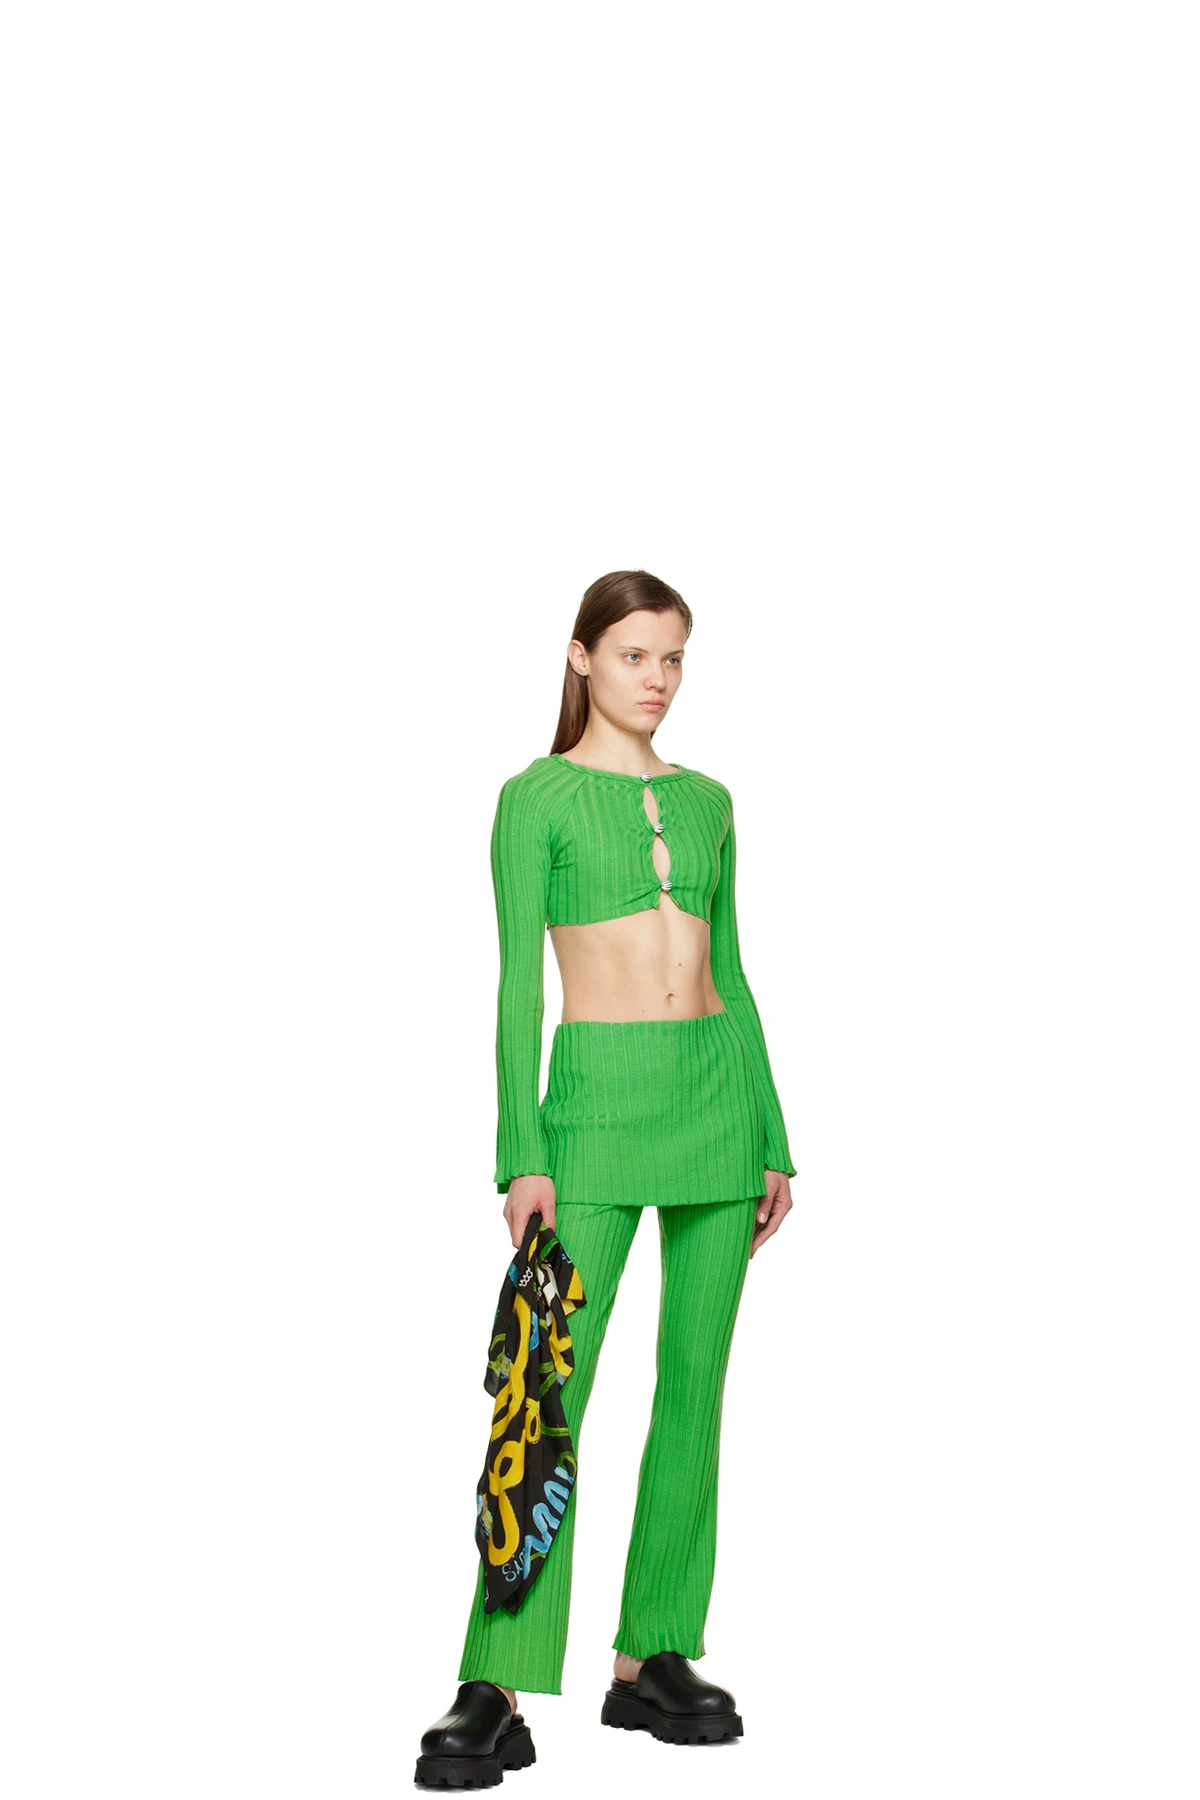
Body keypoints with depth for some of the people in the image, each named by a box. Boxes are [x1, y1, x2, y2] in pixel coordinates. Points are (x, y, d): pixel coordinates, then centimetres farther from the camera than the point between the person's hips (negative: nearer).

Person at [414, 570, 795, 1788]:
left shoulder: (706, 801, 13)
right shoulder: (538, 798, -1)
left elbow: (729, 974, 16)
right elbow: (518, 984, -6)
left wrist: (772, 1142, 12)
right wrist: (523, 1158, -14)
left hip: (720, 1095, 5)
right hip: (598, 1102, -5)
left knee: (696, 1383, 6)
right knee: (553, 1386, -10)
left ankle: (655, 1660, 16)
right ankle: (497, 1694, -8)